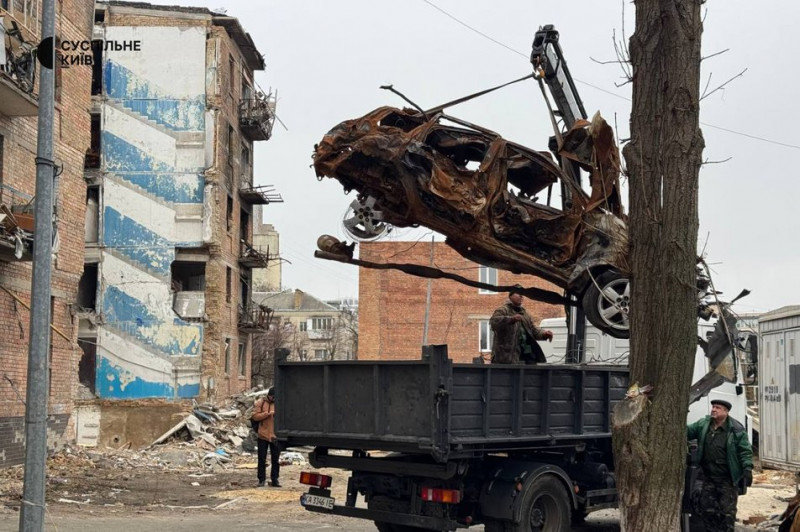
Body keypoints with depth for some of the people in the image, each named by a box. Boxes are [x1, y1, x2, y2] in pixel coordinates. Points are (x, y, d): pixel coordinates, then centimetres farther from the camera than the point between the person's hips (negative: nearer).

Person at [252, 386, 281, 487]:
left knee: (275, 459, 5)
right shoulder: (260, 403, -2)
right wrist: (268, 413, -19)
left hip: (275, 436, 2)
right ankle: (261, 479, 13)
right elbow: (255, 416, -9)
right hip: (263, 436, -1)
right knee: (262, 459, 5)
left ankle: (274, 479, 13)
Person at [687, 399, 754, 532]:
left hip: (727, 479, -5)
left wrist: (747, 469, -19)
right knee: (706, 508, 11)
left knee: (727, 511, 0)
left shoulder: (736, 430, -11)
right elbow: (688, 431, 9)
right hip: (708, 477, 5)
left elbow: (745, 451, -9)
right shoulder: (703, 424, 2)